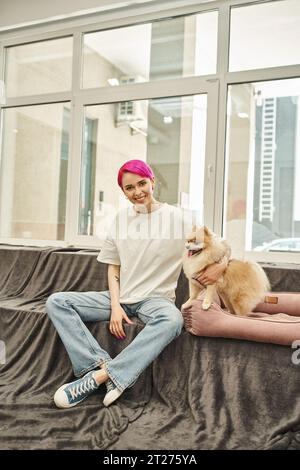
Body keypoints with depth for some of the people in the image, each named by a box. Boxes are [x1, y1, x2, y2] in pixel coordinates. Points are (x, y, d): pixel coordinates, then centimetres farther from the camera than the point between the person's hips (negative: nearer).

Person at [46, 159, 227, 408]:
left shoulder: (177, 217, -3)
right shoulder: (122, 218, 8)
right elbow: (113, 267, 11)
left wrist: (220, 266, -23)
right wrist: (115, 306, -4)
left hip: (156, 299, -4)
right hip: (120, 297, 4)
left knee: (172, 319, -39)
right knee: (56, 302, -12)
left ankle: (98, 376, -33)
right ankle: (102, 365, -26)